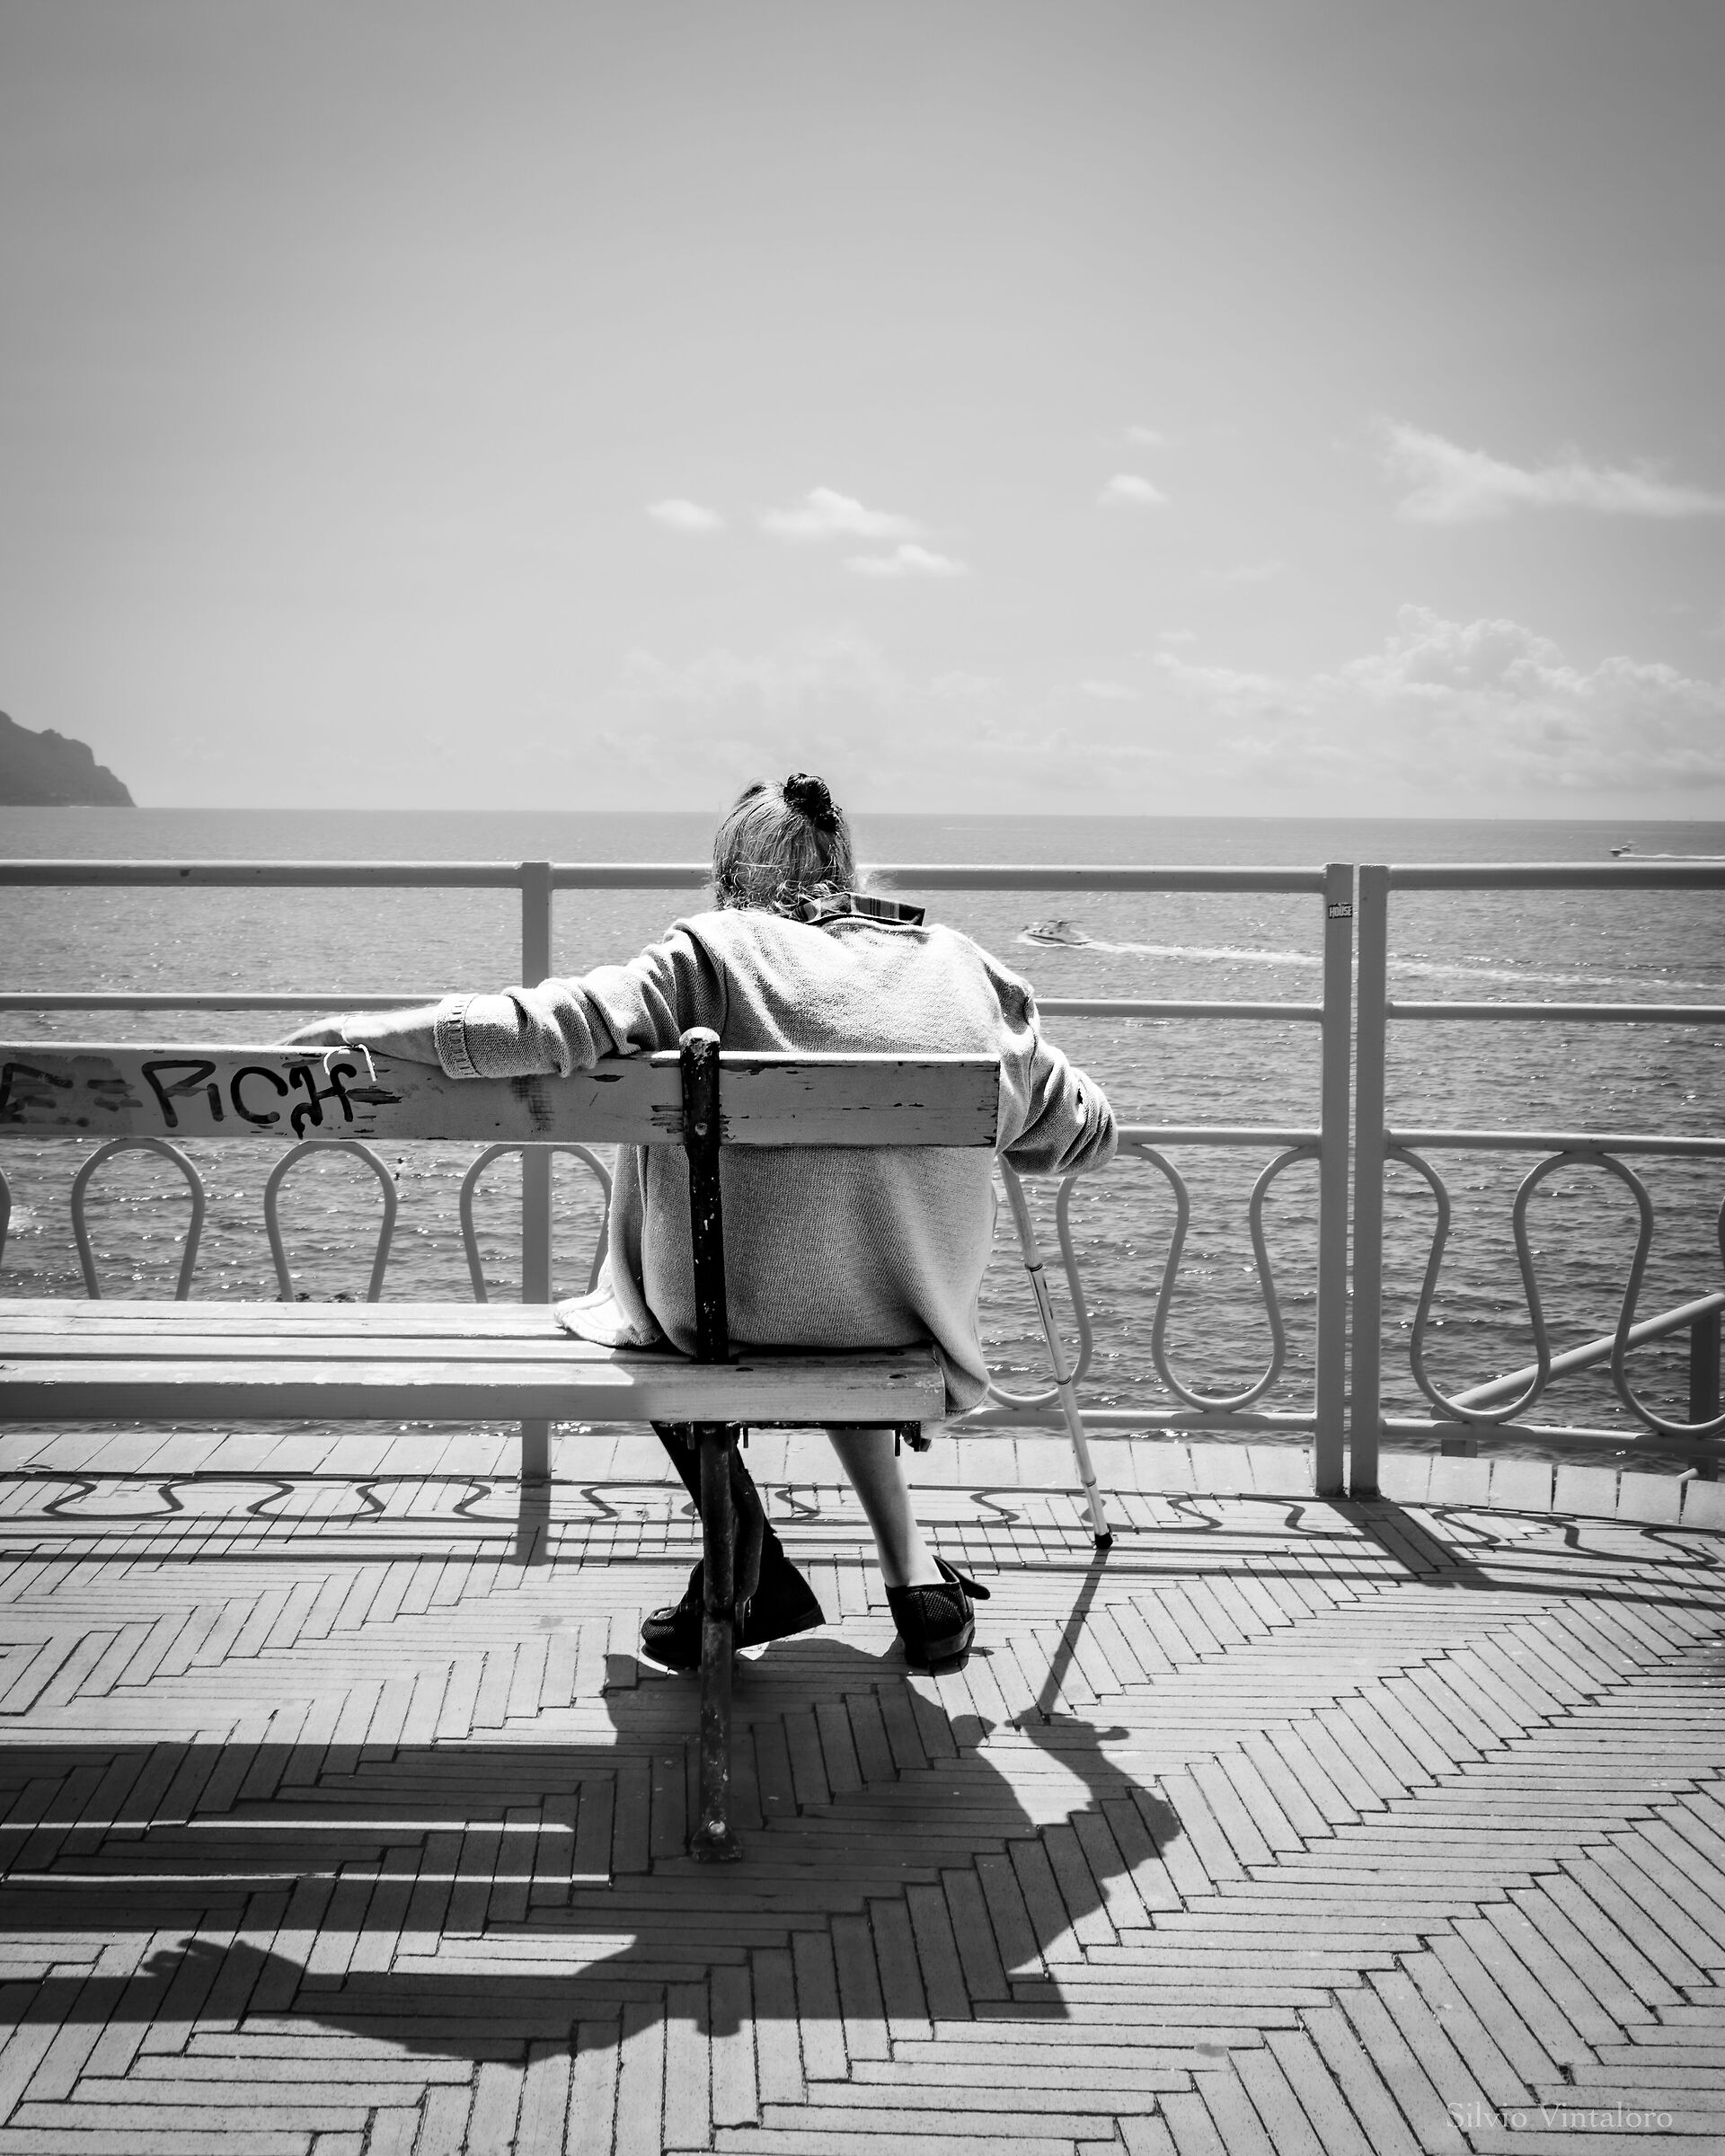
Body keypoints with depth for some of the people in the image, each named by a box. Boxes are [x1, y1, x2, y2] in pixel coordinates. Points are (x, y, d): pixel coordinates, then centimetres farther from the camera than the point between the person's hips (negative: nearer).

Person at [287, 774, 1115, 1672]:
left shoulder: (713, 951, -7)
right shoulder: (959, 964, 3)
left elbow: (545, 1027, -14)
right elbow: (1083, 1133, 8)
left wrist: (365, 1031, -5)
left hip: (742, 1306, -4)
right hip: (916, 1317, 4)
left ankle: (754, 1574, 23)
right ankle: (913, 1574, 26)